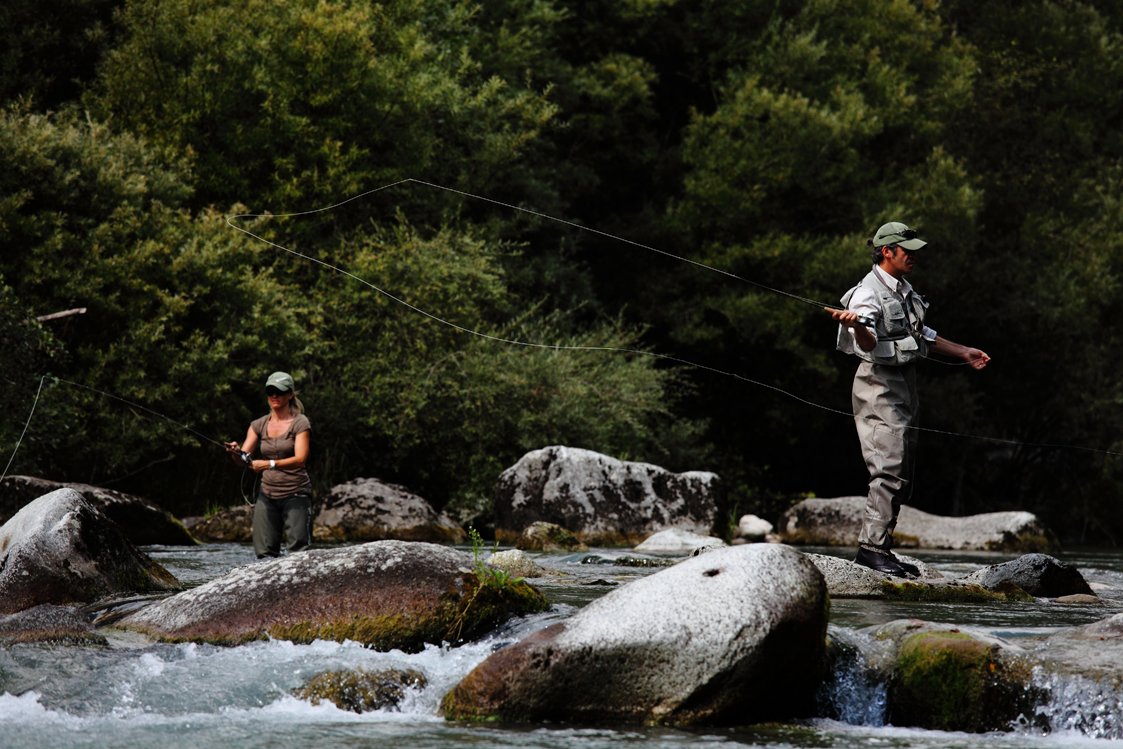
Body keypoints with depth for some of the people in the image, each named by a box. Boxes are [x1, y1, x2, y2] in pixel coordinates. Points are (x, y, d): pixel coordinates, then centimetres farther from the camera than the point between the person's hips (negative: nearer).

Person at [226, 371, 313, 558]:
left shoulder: (300, 423, -3)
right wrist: (236, 451, -21)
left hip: (295, 494, -4)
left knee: (298, 549, -14)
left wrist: (270, 464, -29)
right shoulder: (259, 425, 11)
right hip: (268, 493, 4)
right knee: (264, 551, -4)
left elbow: (300, 459, -16)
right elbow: (243, 457, 3)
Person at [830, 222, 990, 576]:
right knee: (888, 470, -17)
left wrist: (963, 353, 32)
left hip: (905, 386, 9)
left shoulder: (904, 290, 16)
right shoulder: (869, 292, -13)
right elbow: (868, 342, -29)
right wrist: (856, 325, -51)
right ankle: (871, 547, -18)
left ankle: (881, 547, 12)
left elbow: (922, 336, 28)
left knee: (902, 476, 8)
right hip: (880, 384, -9)